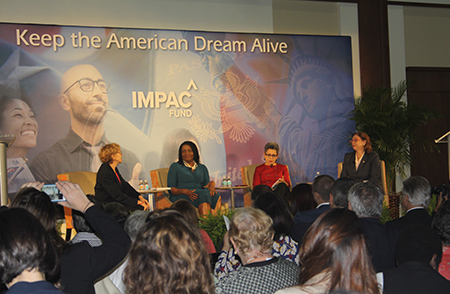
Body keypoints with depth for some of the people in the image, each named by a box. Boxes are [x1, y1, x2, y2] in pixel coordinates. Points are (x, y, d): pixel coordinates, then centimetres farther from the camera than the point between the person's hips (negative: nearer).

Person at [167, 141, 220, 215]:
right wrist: (185, 191, -18)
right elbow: (171, 189, 2)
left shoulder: (202, 168, 24)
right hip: (181, 197, -4)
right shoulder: (175, 166, 11)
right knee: (204, 193, -35)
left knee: (216, 195, -31)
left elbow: (206, 184, 14)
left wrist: (212, 184, -13)